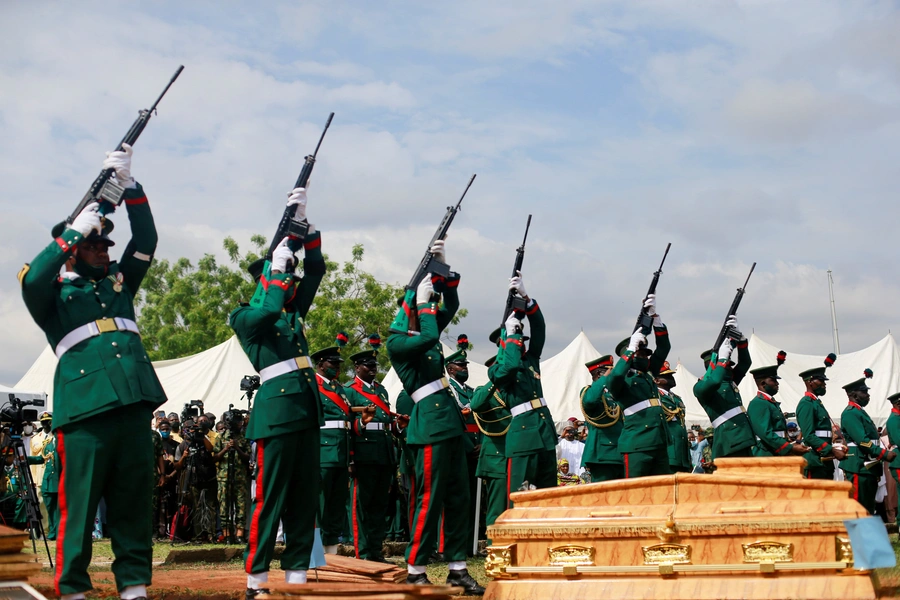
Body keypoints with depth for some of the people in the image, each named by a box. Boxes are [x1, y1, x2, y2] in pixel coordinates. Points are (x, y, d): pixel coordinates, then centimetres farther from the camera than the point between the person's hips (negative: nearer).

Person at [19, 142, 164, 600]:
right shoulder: (56, 291, 10)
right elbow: (32, 281, -12)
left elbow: (146, 242, 16)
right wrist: (74, 231, -8)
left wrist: (128, 186, 7)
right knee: (79, 503, -3)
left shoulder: (119, 283, 23)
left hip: (133, 404, 5)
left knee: (133, 501, 6)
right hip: (85, 407, -5)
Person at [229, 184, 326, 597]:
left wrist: (302, 222, 12)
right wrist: (277, 265, -8)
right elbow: (270, 309, -19)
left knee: (305, 496, 7)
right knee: (270, 498, -5)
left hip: (306, 410, 7)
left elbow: (315, 269, 18)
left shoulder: (293, 310, 20)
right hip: (277, 410, -7)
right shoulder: (244, 317, 2)